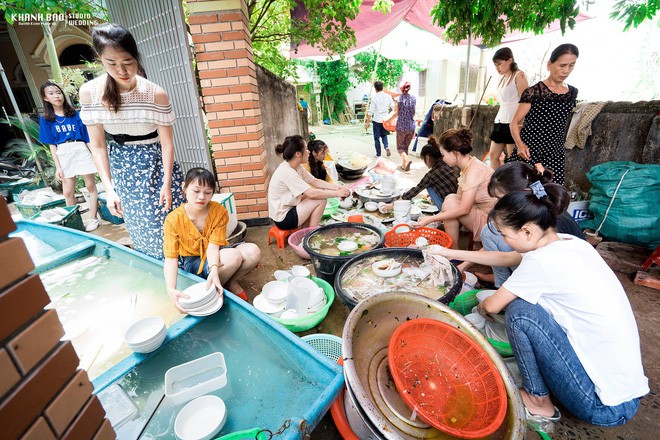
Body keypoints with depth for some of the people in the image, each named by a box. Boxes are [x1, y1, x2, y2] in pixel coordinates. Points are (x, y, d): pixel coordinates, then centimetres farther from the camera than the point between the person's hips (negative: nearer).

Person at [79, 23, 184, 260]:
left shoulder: (156, 94, -14)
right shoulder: (89, 92, -7)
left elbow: (167, 142, -11)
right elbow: (98, 145, -3)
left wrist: (167, 184, -14)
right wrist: (109, 189, -7)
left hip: (155, 165, -2)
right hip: (121, 168, 3)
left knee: (166, 227, 3)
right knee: (139, 229, 13)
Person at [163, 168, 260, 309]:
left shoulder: (220, 211, -14)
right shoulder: (173, 220, -18)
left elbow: (213, 245, -21)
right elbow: (171, 257, -23)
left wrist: (214, 270, -42)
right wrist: (171, 289, -39)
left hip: (216, 257, 3)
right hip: (193, 263, -2)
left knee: (253, 251, -25)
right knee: (233, 256, -32)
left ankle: (230, 283, -1)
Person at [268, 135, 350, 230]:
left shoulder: (297, 167, 2)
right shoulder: (286, 172, -26)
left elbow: (315, 181, 7)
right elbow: (312, 194, -29)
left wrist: (337, 187, -5)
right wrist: (337, 193, -19)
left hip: (288, 208, 9)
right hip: (283, 219, -9)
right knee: (321, 200, -13)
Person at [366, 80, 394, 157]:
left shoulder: (374, 98, -9)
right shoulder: (388, 96, 1)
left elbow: (371, 111, -10)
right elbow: (393, 107, 5)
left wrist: (368, 122, -5)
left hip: (377, 120, -3)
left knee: (376, 137, 7)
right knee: (384, 135, 22)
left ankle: (378, 154, 10)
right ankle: (386, 147, -4)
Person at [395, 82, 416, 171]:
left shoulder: (399, 98, -9)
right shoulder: (413, 98, 4)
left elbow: (396, 113, -7)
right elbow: (413, 113, 11)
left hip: (401, 126, -4)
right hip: (411, 127, 4)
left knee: (400, 147, 6)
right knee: (406, 146, 17)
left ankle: (407, 160, -19)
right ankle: (403, 165, 19)